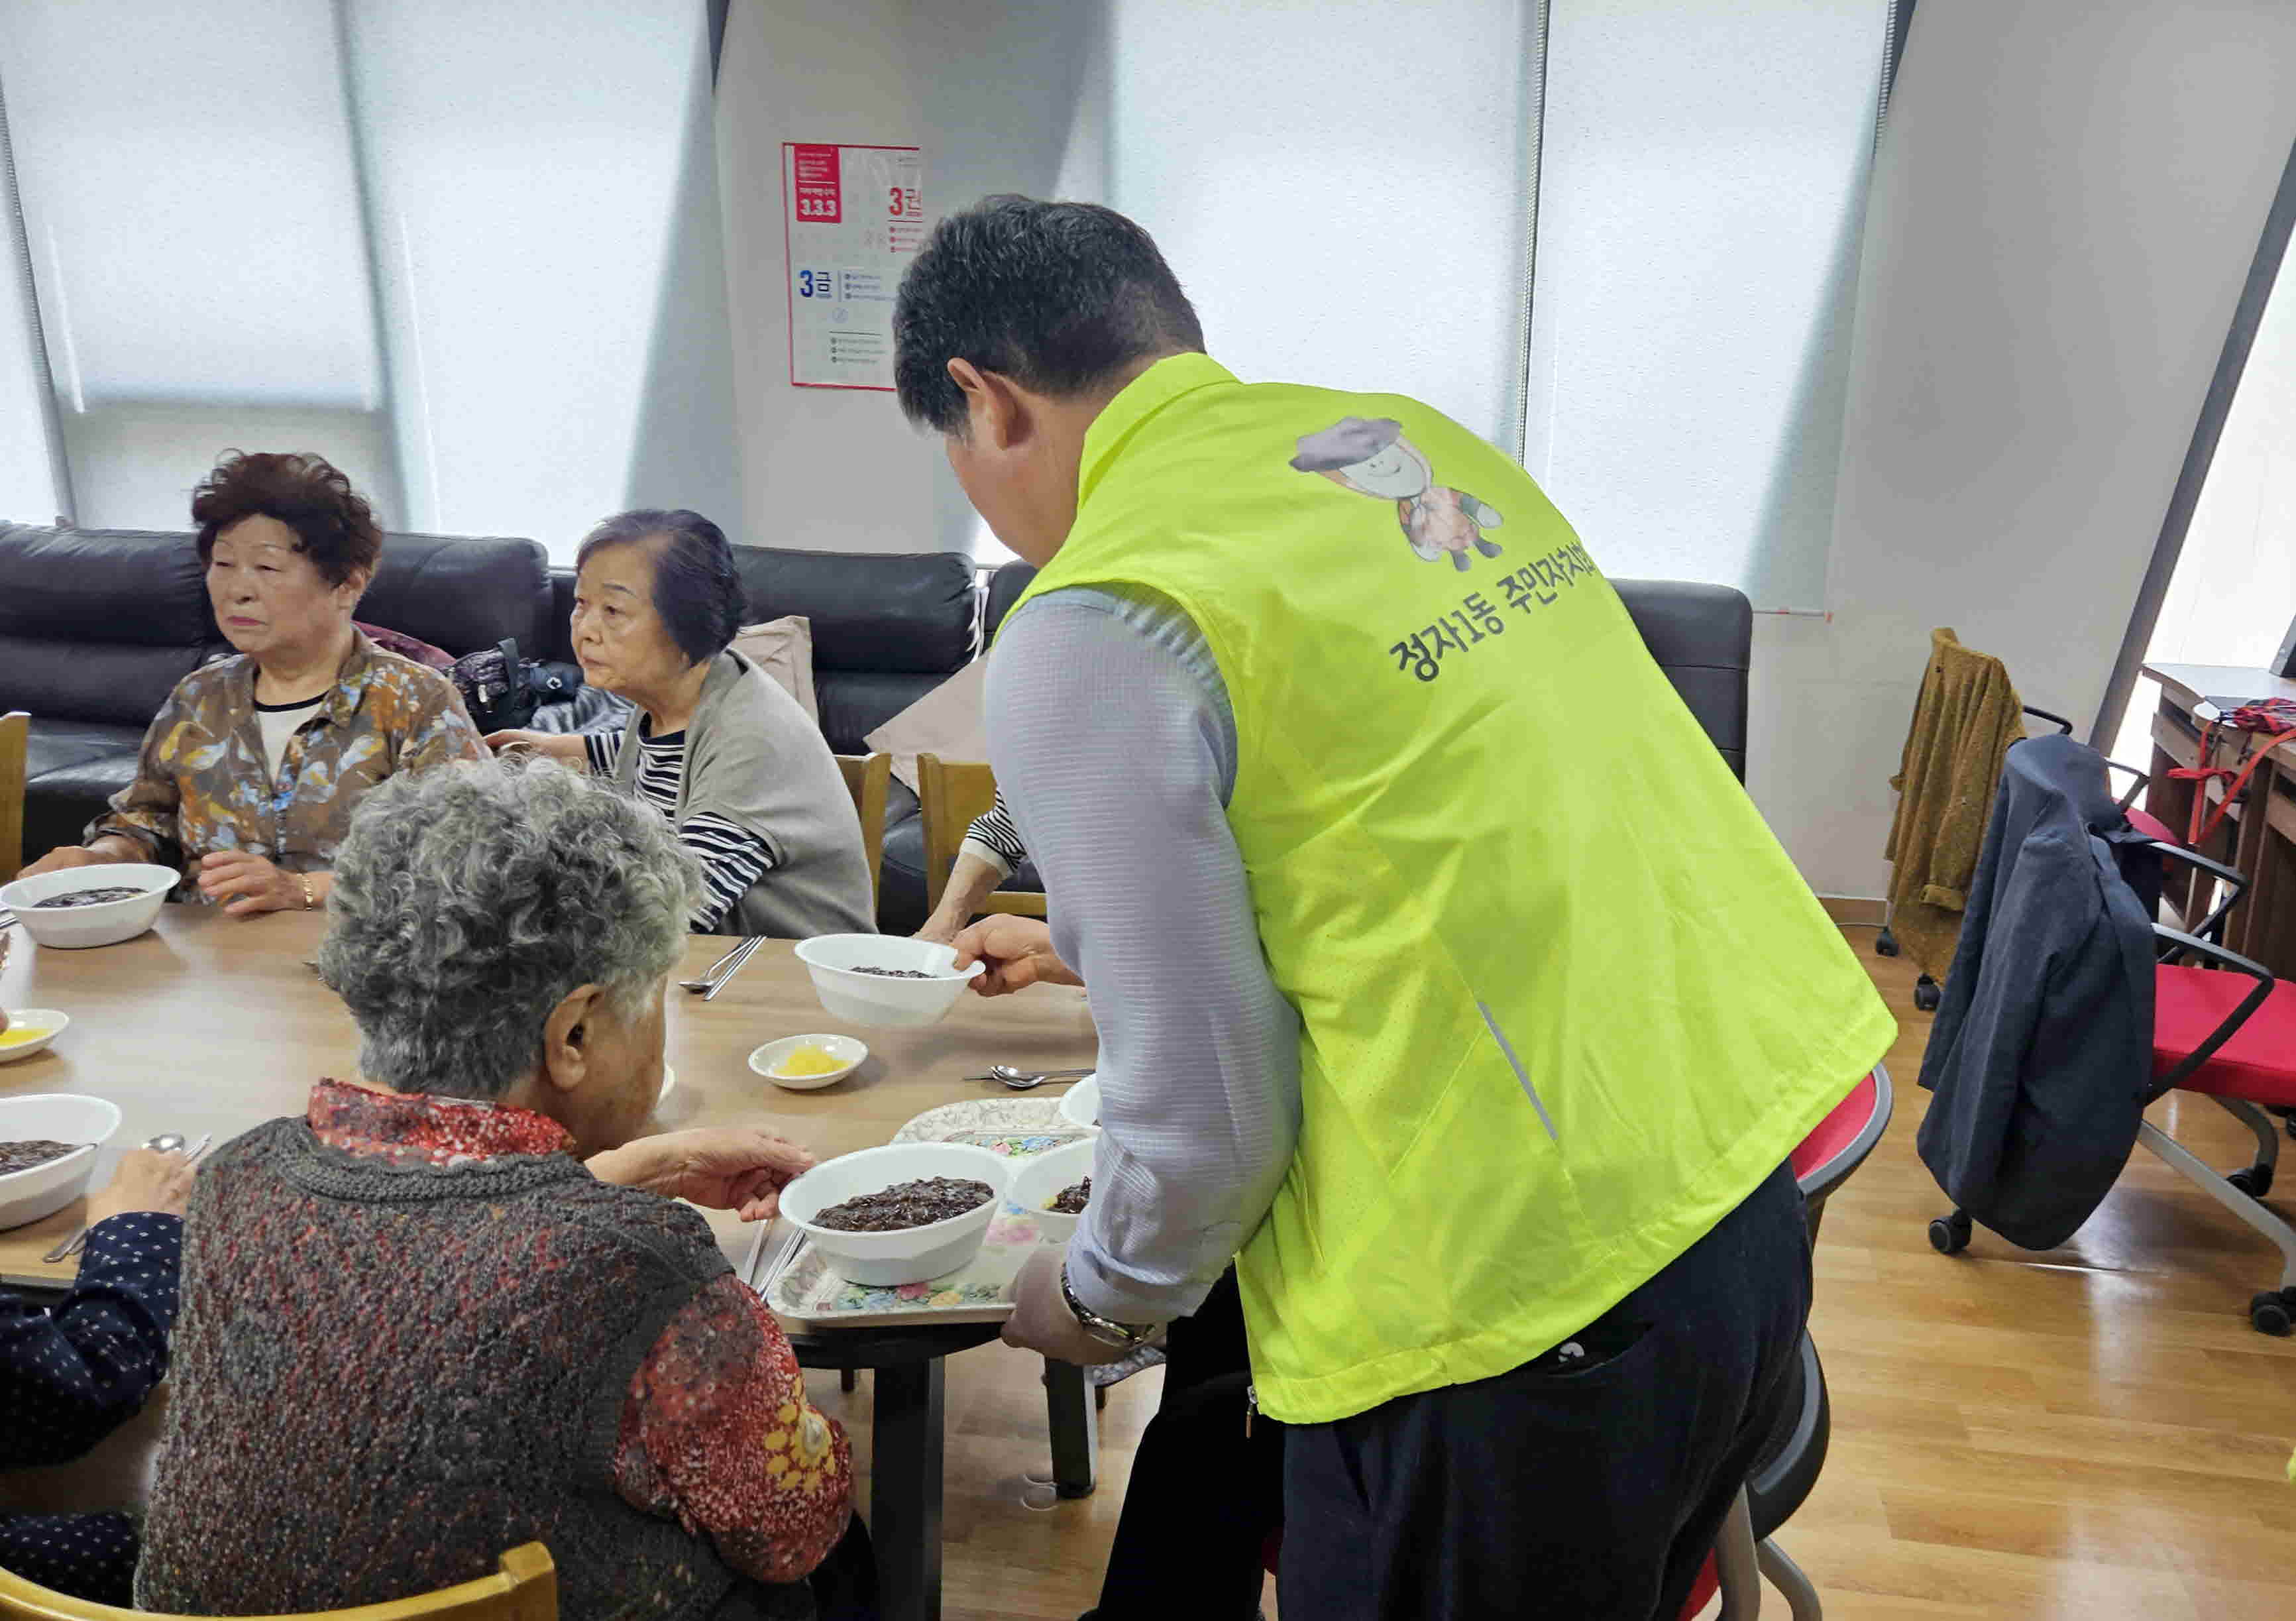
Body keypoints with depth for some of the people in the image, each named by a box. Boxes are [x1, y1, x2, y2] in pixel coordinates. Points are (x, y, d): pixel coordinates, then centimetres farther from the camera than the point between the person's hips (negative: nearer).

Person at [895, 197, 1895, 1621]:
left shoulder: (1089, 638, -16)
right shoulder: (1416, 437, 9)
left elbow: (1208, 1112, -13)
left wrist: (1102, 1300, 9)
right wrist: (1093, 938, 32)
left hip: (1522, 1314, -8)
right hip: (1750, 1197, 8)